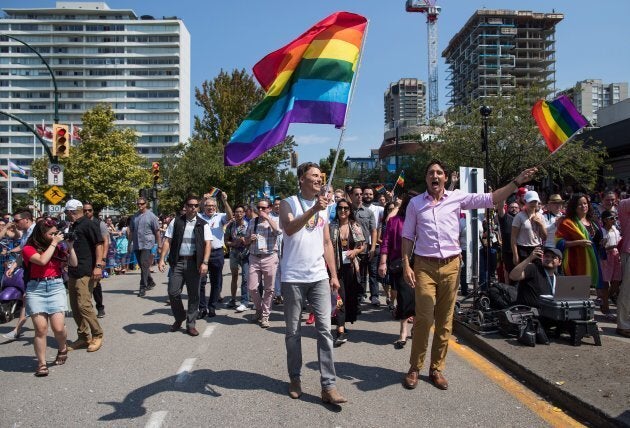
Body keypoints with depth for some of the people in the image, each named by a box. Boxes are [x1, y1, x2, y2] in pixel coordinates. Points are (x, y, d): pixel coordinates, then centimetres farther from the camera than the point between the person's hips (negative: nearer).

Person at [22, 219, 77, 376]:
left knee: (58, 328, -6)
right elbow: (42, 260, -15)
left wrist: (70, 245, 1)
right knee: (40, 328, -7)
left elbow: (73, 263, 9)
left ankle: (62, 349, 24)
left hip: (56, 287, 2)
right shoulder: (29, 249, 2)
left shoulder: (58, 248, 12)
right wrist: (53, 243, -7)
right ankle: (42, 364, 4)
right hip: (36, 289, -2)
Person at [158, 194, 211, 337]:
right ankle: (179, 318, 24)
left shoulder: (203, 225, 4)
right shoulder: (176, 222, 6)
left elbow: (207, 244, -2)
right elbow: (167, 241, 3)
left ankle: (190, 324, 16)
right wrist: (161, 259, -7)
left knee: (193, 294, 4)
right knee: (173, 292, -2)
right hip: (177, 262, 0)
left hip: (194, 262, 0)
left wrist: (204, 263, -14)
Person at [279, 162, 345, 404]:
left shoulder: (323, 207, 15)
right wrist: (313, 209, -29)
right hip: (293, 277, -3)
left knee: (325, 329, -3)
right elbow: (289, 229, -21)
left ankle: (328, 386, 1)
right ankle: (295, 378, 24)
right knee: (293, 332, 7)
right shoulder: (289, 203, 0)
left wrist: (334, 274, 11)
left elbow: (327, 243, 16)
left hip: (319, 277, 4)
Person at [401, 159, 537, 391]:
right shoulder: (415, 203, 3)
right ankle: (414, 368, 11)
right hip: (424, 266, -2)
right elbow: (407, 236, 4)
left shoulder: (457, 198, 4)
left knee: (445, 320, 8)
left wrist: (517, 182, -8)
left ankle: (436, 368, 22)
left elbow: (489, 199, 0)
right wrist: (406, 265, -4)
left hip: (450, 266, 2)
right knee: (424, 318, -5)